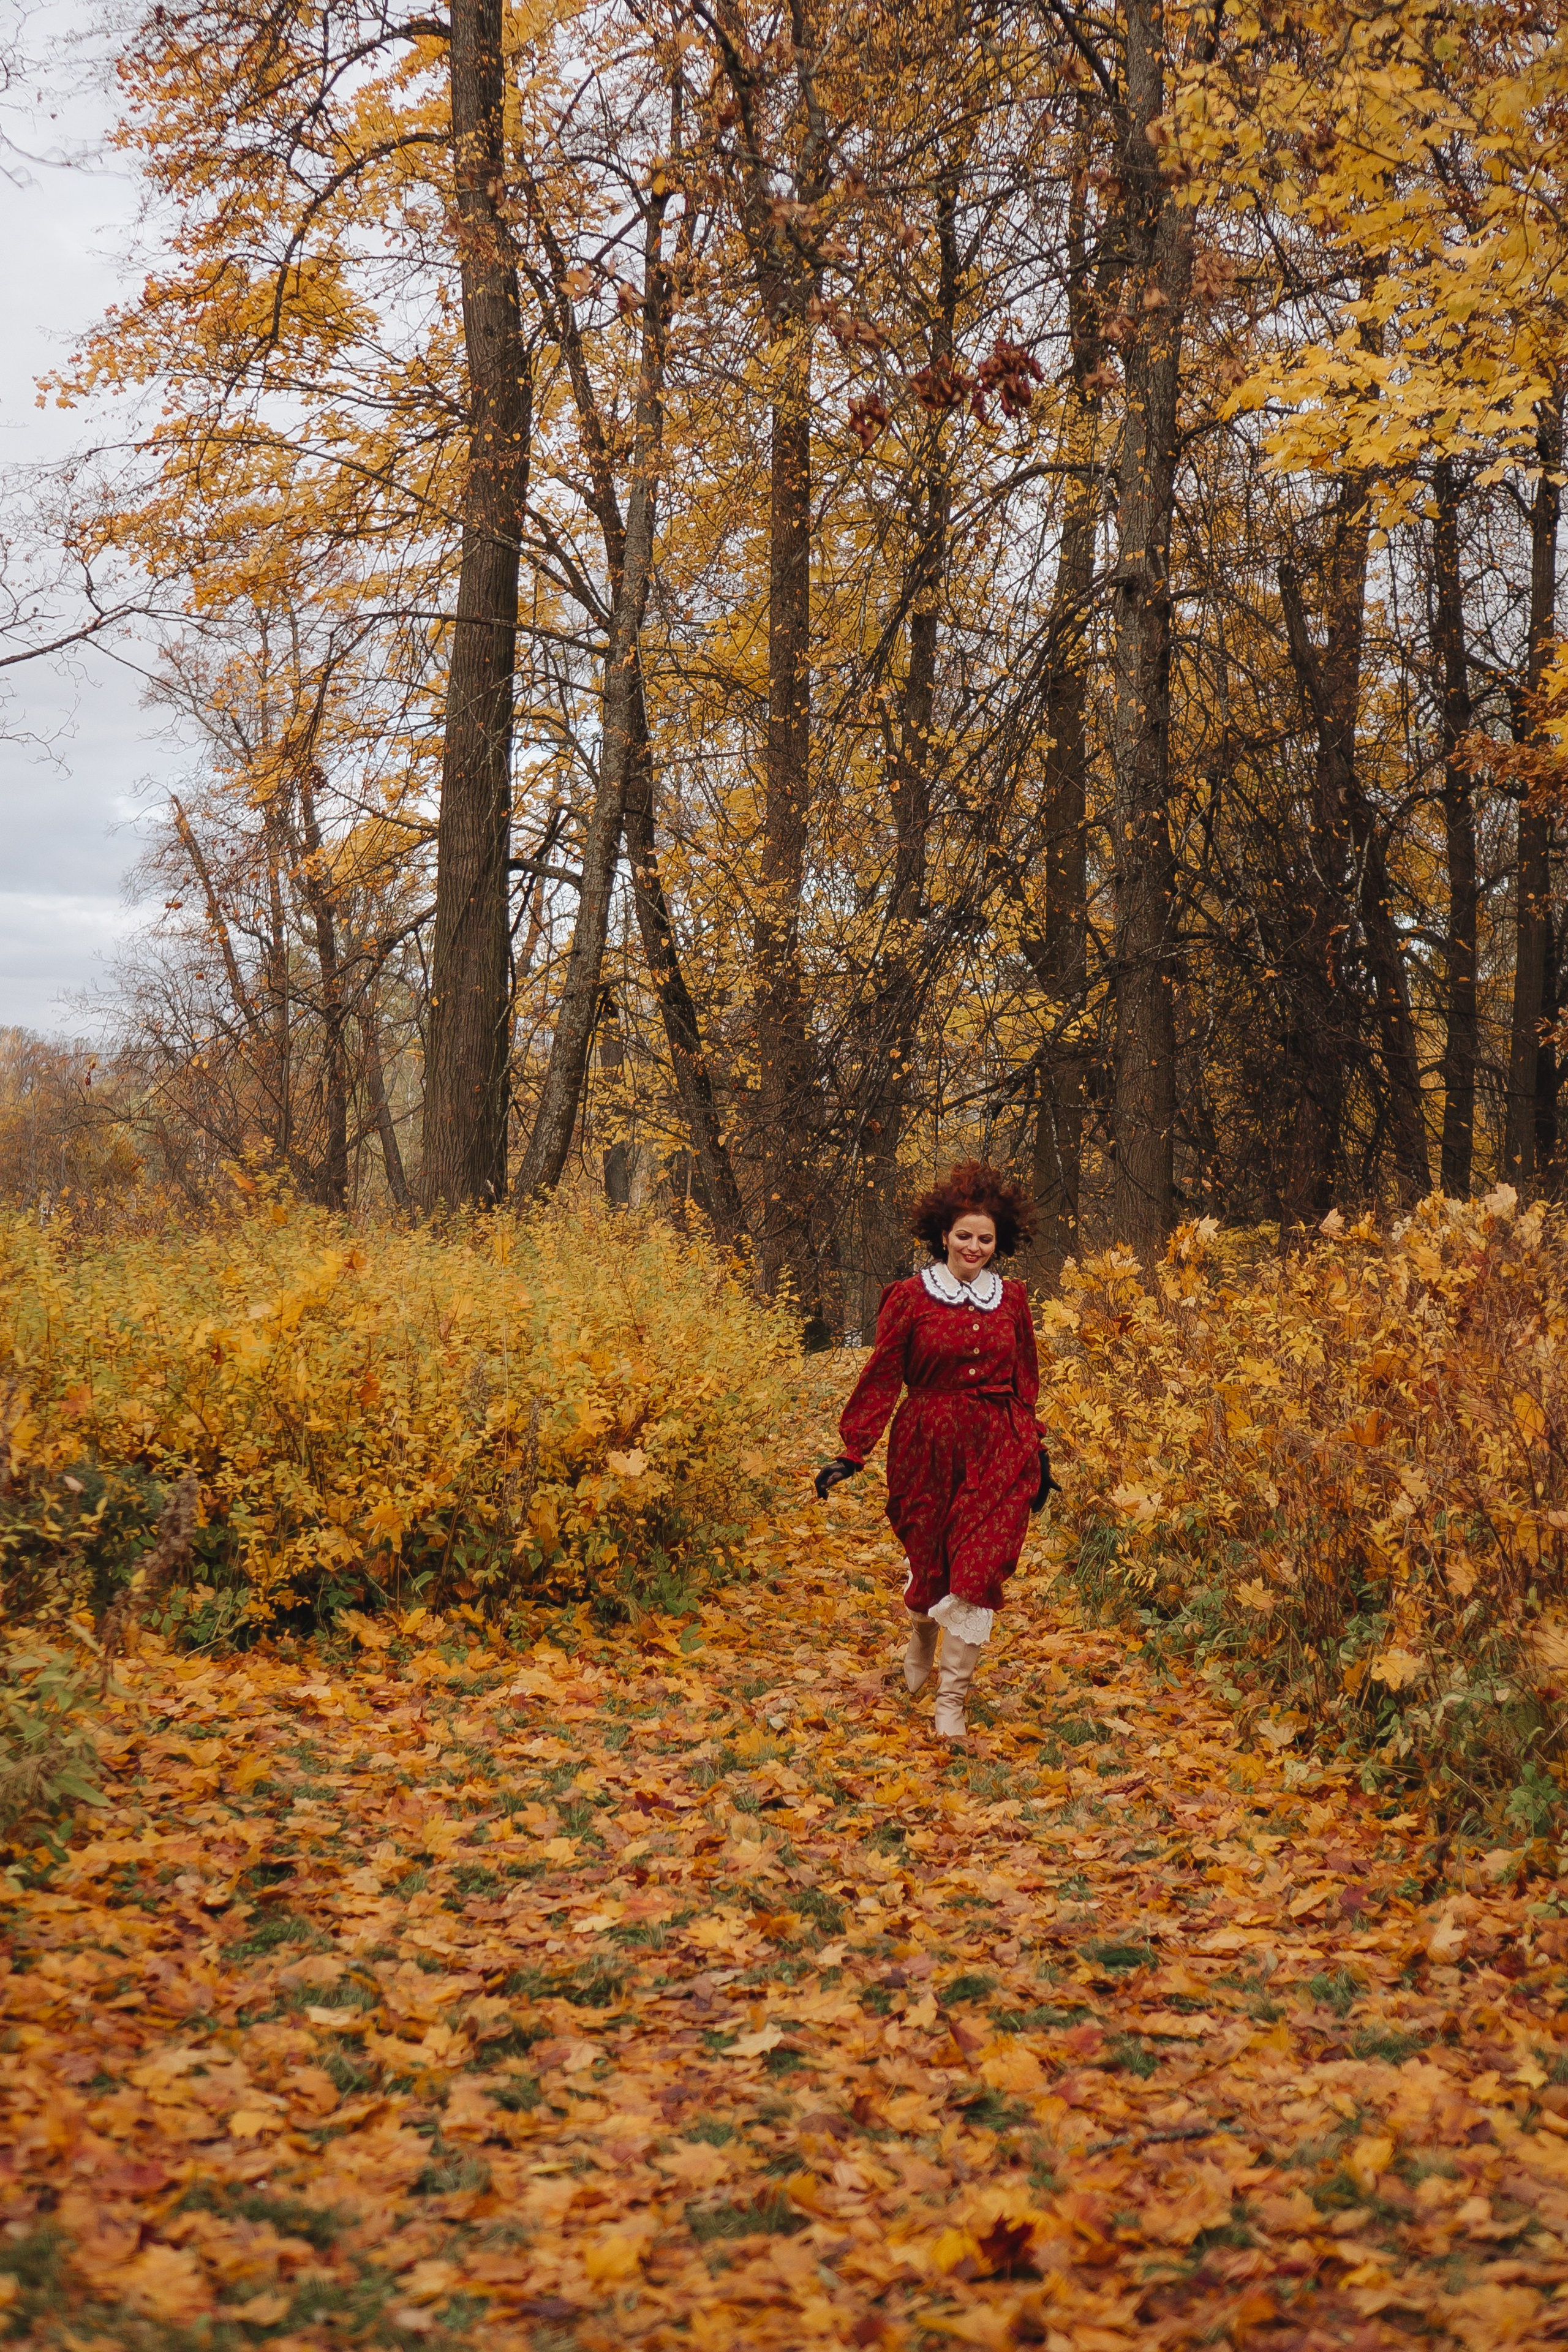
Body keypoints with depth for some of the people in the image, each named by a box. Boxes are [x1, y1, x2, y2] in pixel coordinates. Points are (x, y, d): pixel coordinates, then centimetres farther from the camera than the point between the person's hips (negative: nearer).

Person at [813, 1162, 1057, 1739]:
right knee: (929, 1558, 10)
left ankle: (952, 1700, -2)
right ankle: (922, 1635, 46)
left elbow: (1026, 1382, 15)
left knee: (977, 1568, -8)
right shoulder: (910, 1297, -2)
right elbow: (881, 1378, -2)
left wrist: (1037, 1453, 17)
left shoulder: (1011, 1300, 7)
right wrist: (852, 1453, -6)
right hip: (929, 1447, -1)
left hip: (998, 1452, 1)